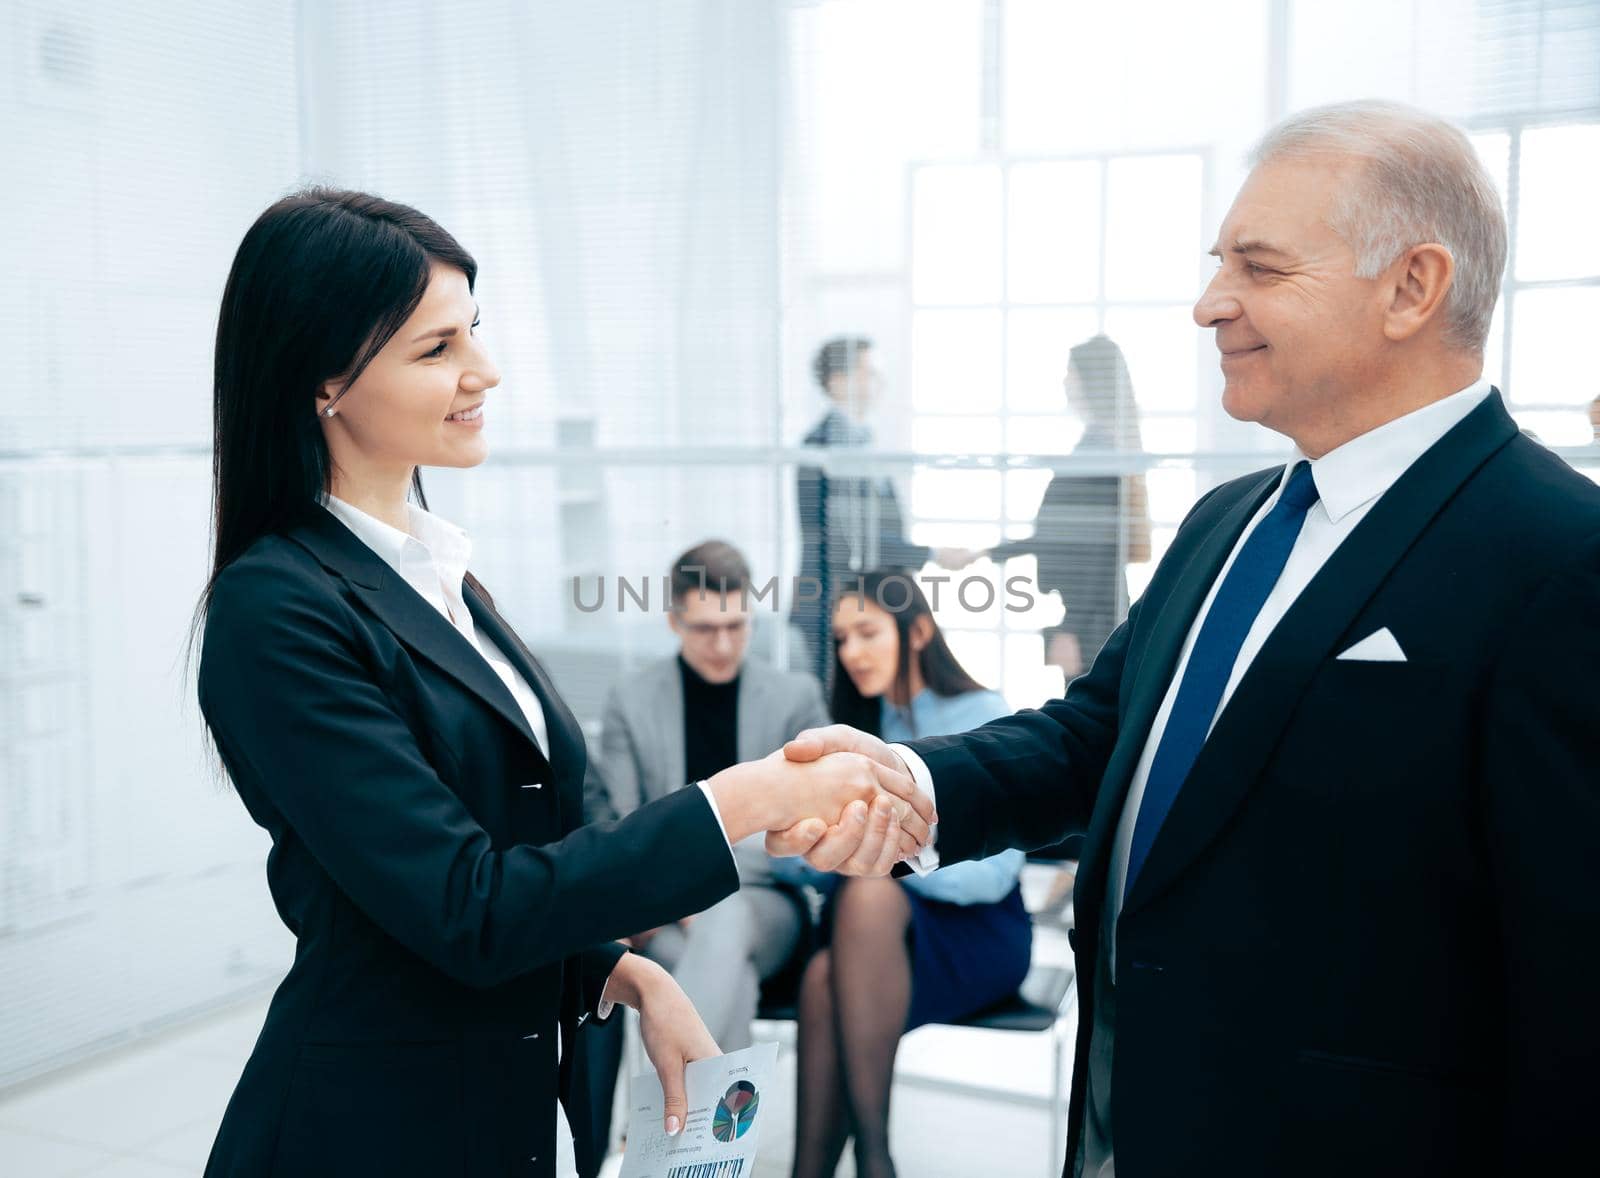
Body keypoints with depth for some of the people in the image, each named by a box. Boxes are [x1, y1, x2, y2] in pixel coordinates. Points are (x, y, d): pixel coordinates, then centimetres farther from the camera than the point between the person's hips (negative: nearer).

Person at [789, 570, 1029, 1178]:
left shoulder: (983, 717, -4)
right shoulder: (859, 728, 13)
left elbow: (991, 873, -12)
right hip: (876, 928, 4)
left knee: (868, 892, -36)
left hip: (975, 934, -4)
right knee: (825, 975, -32)